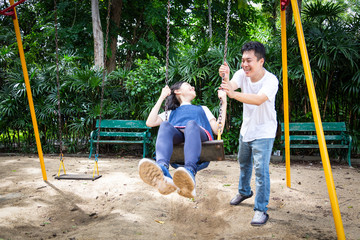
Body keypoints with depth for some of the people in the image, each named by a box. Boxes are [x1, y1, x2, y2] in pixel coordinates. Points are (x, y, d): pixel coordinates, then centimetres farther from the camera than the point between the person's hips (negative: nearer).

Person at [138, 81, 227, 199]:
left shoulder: (203, 108, 44)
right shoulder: (172, 112, 42)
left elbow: (218, 130, 27)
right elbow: (150, 123, 23)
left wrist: (224, 103, 27)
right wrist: (162, 97, 28)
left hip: (200, 134, 0)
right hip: (176, 135, 1)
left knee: (191, 124, -37)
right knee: (165, 125, -34)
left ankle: (189, 172, -64)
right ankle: (162, 171, -62)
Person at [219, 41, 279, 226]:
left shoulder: (271, 80, -26)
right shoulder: (242, 74, -9)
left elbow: (259, 100, -43)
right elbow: (231, 87, -27)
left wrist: (234, 94, -58)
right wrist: (225, 79, -50)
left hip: (263, 132, -6)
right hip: (246, 129, 6)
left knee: (261, 169, -12)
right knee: (244, 163, 23)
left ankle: (261, 209, 1)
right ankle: (244, 192, 47)